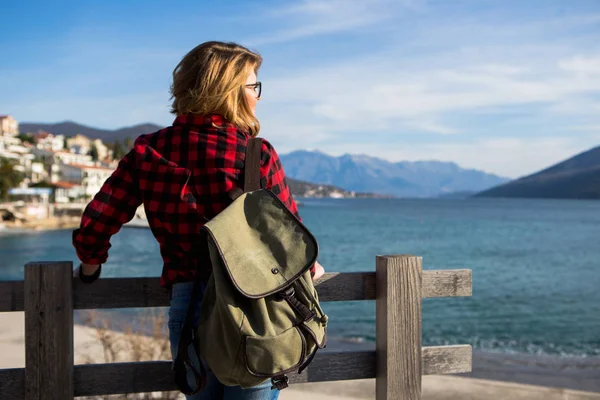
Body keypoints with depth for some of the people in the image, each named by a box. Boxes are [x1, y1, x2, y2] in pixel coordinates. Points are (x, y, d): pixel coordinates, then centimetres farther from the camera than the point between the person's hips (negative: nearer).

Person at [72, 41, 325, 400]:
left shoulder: (149, 151, 0)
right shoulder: (257, 154, -10)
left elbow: (93, 229, -2)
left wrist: (90, 269, 19)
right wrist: (309, 267, 18)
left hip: (187, 305, 3)